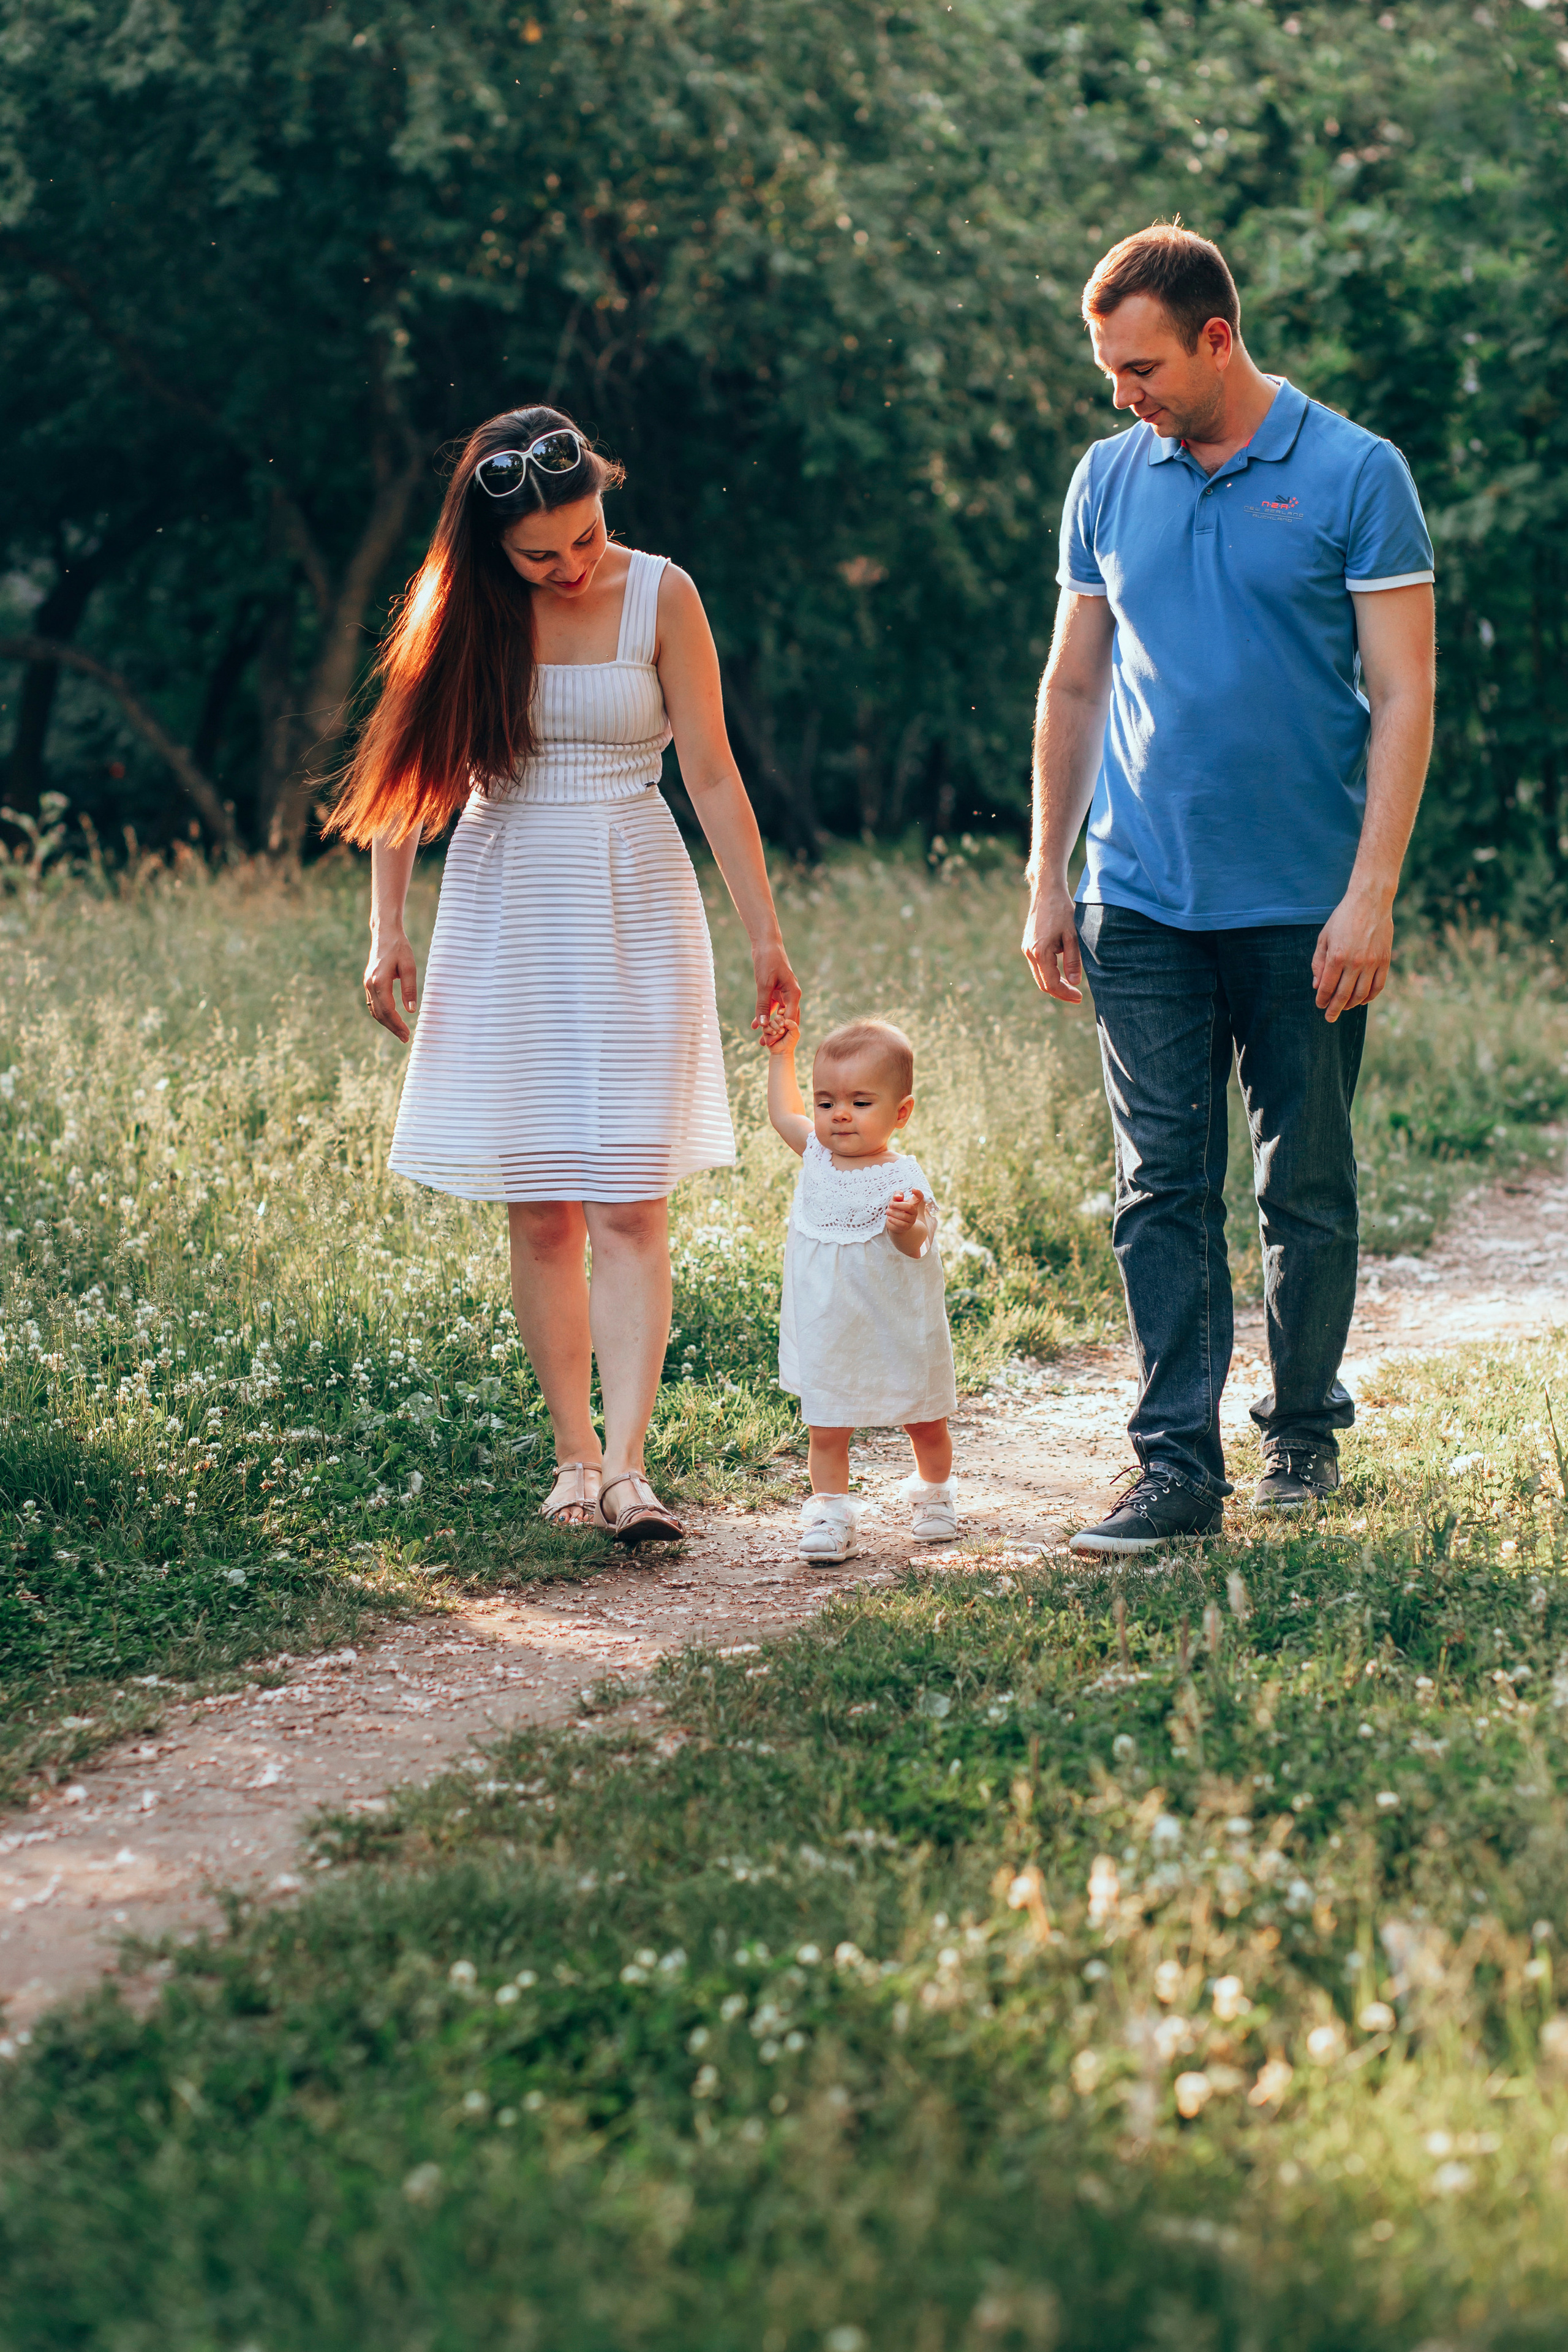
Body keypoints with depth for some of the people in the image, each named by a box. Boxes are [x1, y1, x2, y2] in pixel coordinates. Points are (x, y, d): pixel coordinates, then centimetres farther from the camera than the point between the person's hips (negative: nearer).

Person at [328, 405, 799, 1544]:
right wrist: (388, 929, 0)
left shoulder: (660, 595, -3)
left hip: (634, 904, -1)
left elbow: (713, 774, -2)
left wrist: (766, 934, -2)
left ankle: (626, 1469, -14)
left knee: (632, 1202, -10)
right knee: (539, 1212, 2)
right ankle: (574, 1457, 11)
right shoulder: (464, 608, 0)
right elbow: (410, 771, 6)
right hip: (504, 907, 1)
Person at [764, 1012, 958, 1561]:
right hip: (829, 1340, 4)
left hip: (897, 1335, -4)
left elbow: (917, 1246, -34)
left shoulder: (900, 1178, -20)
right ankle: (830, 1513, 9)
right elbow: (783, 1115, 19)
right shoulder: (818, 1155, -1)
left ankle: (935, 1493, 40)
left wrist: (908, 1225, -55)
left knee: (925, 1424, 16)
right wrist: (781, 1055, 17)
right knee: (826, 1432, 1)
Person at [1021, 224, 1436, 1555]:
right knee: (1163, 1187, -1)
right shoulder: (1112, 481, 8)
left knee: (1307, 1187, 7)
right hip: (1142, 901, 3)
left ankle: (1305, 1432, 23)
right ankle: (1179, 1464, 2)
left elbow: (1402, 697, -6)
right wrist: (1046, 881, 10)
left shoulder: (1355, 476, -4)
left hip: (1304, 907, -3)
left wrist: (1371, 894, -13)